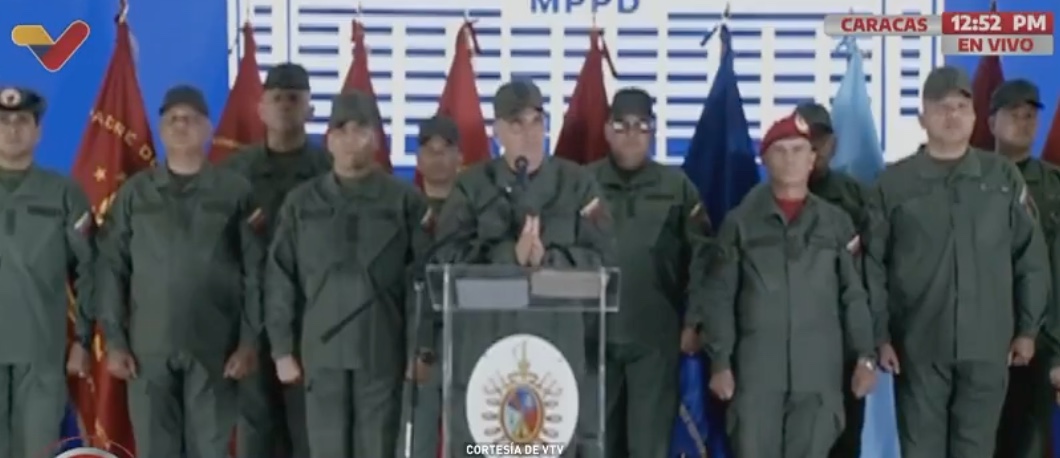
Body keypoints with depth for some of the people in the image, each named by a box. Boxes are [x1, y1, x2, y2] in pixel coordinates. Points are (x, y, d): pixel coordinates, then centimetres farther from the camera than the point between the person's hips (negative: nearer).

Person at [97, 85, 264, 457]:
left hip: (214, 347, -1)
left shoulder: (235, 191, 3)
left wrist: (249, 340, -5)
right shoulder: (135, 192, 7)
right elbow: (111, 267, 5)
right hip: (148, 347, 1)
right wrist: (114, 340, -2)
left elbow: (255, 271, 0)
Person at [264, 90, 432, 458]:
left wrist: (424, 348, -4)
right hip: (322, 349, 1)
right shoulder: (302, 202, 6)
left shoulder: (405, 201, 1)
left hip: (383, 350, -1)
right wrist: (282, 348, 1)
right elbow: (280, 279, 5)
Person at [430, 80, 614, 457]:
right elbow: (447, 257, -5)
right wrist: (511, 255, -19)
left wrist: (547, 259, -18)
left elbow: (601, 259, 0)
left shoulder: (577, 183, 5)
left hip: (555, 334, 0)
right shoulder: (473, 185, 5)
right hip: (485, 333, 0)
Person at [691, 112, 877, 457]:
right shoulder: (741, 222, 6)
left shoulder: (836, 222, 9)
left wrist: (865, 356, -1)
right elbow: (719, 297, 5)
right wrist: (720, 362, -2)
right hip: (757, 367, -1)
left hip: (819, 369, 1)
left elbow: (855, 294, 8)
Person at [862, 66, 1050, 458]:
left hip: (987, 346, 1)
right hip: (918, 346, -1)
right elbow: (873, 264, 1)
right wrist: (879, 335, -3)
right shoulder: (893, 183, 1)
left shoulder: (1004, 177, 6)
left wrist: (1027, 328, 5)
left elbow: (1031, 257, 7)